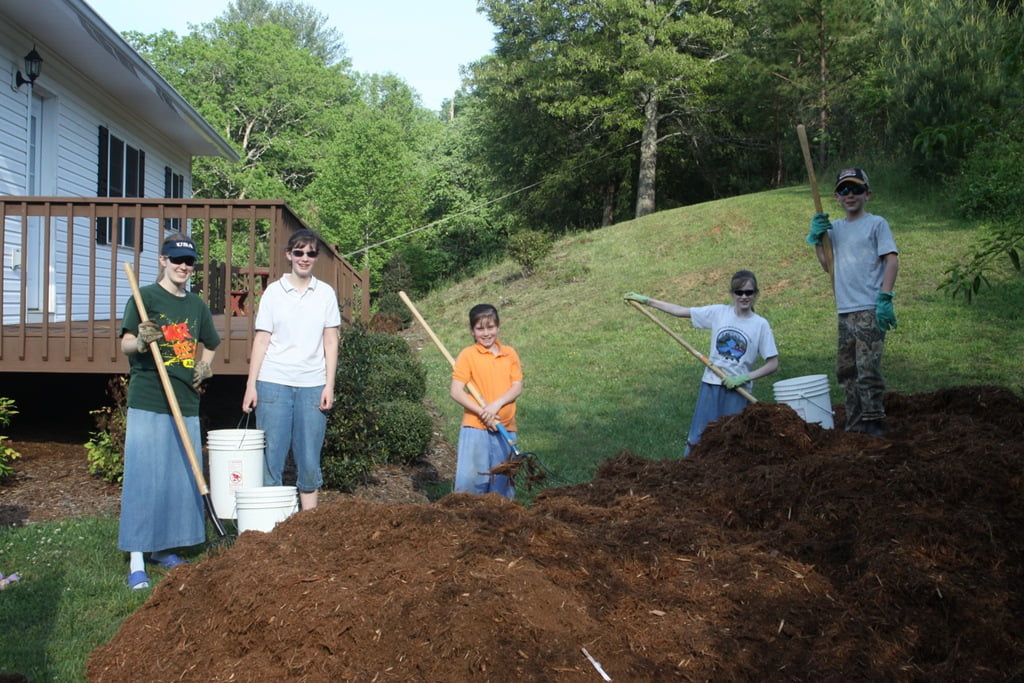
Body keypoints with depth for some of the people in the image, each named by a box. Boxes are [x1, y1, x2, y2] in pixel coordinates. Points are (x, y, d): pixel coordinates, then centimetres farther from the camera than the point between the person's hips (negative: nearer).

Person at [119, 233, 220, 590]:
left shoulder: (197, 305, 14)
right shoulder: (145, 297, -2)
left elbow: (209, 345, 28)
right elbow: (125, 344, -8)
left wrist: (204, 366, 9)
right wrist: (140, 342, -30)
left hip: (186, 404, 6)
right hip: (148, 402, -6)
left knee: (182, 477, 9)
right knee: (144, 477, -5)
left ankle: (162, 548, 23)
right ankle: (137, 560, 0)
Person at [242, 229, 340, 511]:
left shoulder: (326, 293, 7)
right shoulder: (273, 292, 4)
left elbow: (330, 342, 7)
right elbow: (261, 340, 5)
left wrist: (329, 385, 0)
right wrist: (251, 385, 0)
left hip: (313, 385, 1)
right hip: (274, 382, -1)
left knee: (309, 459, 5)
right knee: (272, 455, 1)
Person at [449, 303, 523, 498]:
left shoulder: (509, 354, 9)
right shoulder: (467, 354, -2)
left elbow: (517, 387, 2)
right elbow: (456, 391, -7)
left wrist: (496, 404, -15)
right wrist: (482, 412, -17)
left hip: (505, 428, 4)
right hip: (475, 428, -3)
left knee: (502, 480, 10)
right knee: (471, 478, -6)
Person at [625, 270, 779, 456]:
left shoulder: (761, 325, -3)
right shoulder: (719, 312, 2)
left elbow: (773, 364, -2)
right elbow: (681, 311, 4)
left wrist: (744, 377, -13)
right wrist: (646, 300, 2)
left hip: (737, 390, -1)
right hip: (711, 384, 2)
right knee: (696, 440, 1)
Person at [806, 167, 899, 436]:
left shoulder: (876, 223, 0)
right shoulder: (834, 228, 16)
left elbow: (892, 261, -7)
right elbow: (828, 265, 13)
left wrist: (885, 298, -16)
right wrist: (816, 238, 1)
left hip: (870, 309, -7)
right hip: (845, 310, 7)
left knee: (867, 367, -11)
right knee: (846, 369, 10)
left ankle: (874, 422, -1)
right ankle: (855, 425, 19)